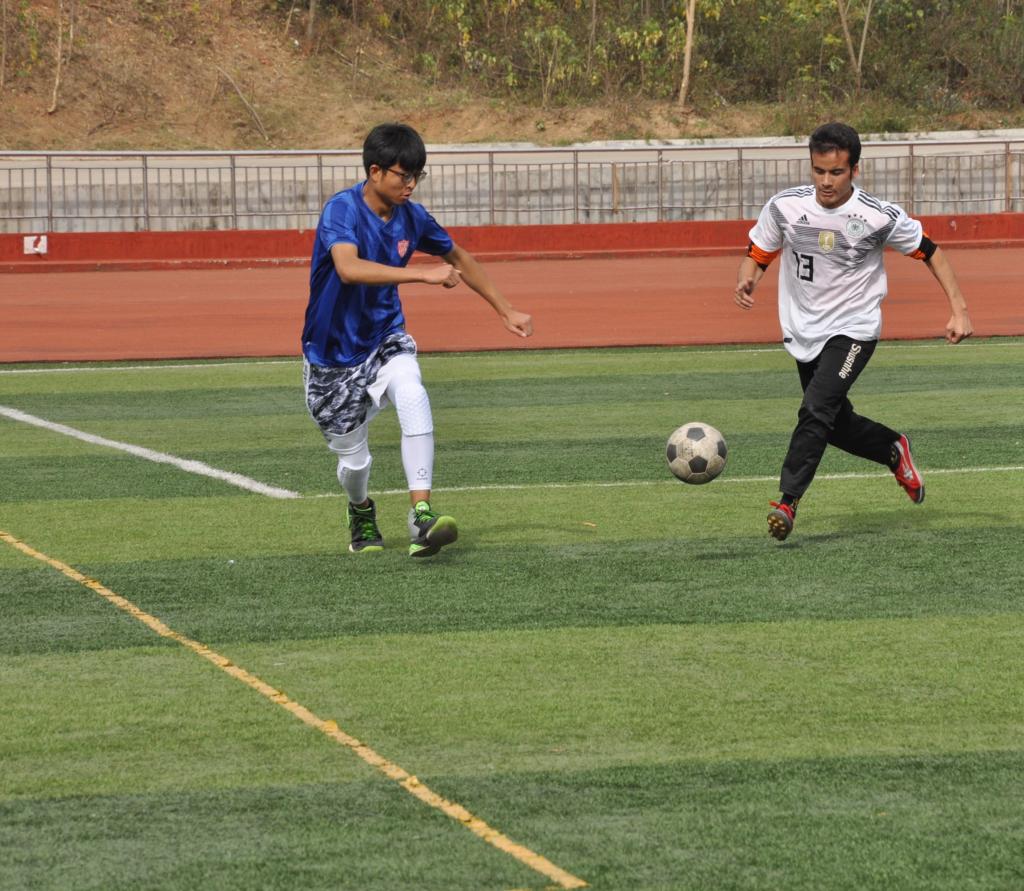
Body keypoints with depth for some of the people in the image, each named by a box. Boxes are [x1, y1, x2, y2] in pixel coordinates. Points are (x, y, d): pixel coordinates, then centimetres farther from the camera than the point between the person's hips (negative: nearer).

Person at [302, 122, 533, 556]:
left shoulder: (411, 216, -4)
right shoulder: (342, 210, -20)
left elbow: (459, 259, 15)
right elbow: (349, 269, -40)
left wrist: (506, 311, 17)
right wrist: (423, 273, -44)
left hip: (385, 340, 3)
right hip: (333, 356, -3)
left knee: (412, 396, -31)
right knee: (354, 460, 5)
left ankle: (421, 517, -34)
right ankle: (361, 513, 43)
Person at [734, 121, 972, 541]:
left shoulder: (879, 217, -15)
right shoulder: (785, 206, -8)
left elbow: (930, 252, -1)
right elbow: (757, 255, 4)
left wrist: (958, 309, -7)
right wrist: (746, 281, -20)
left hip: (852, 331, -5)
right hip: (803, 331, 5)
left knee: (816, 409, -24)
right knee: (837, 426, 15)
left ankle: (787, 501, -21)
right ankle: (894, 450, 44)